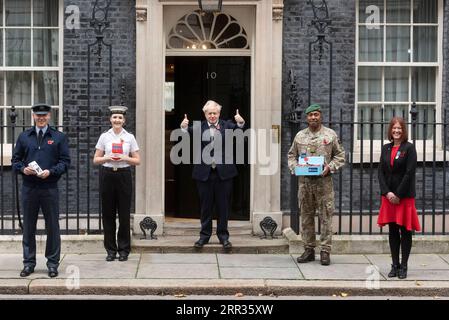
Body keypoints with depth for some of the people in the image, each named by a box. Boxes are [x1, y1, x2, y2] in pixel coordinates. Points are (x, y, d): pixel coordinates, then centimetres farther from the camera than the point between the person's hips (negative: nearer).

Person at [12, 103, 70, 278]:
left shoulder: (59, 137, 4)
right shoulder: (24, 137, 11)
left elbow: (65, 161, 0)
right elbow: (15, 159, 11)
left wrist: (50, 171, -16)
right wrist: (23, 169, -10)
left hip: (50, 187, -2)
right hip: (28, 188, 2)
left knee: (52, 226, 3)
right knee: (28, 226, 7)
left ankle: (52, 263, 12)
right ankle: (28, 262, 17)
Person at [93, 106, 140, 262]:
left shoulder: (129, 137, 5)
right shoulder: (104, 136, 6)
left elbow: (137, 160, 6)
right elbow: (96, 159, 8)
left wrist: (125, 158, -11)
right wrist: (107, 158, -10)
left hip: (124, 175, -1)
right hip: (107, 175, 1)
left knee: (124, 213, 0)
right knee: (108, 213, 2)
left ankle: (124, 249, 11)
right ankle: (110, 249, 12)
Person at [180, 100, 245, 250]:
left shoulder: (226, 125, 3)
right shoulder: (200, 127, 3)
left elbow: (237, 130, -14)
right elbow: (190, 132, -14)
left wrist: (240, 123, -35)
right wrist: (184, 127, -35)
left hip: (223, 172, 0)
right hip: (204, 173, 0)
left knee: (223, 205, 7)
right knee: (205, 206, 9)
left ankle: (223, 235, 17)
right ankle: (204, 235, 20)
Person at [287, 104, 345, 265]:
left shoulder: (330, 135, 4)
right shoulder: (300, 136, 11)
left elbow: (340, 155, 6)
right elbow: (291, 155, 17)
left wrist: (330, 167, -9)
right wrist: (295, 167, -2)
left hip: (324, 181, -3)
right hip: (304, 181, 3)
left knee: (325, 217, -3)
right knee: (306, 216, 7)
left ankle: (325, 251, 2)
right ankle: (309, 249, 16)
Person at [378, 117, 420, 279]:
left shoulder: (409, 148, -4)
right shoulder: (385, 148, 10)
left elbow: (410, 173, -10)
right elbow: (381, 172, 6)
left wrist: (398, 194, -13)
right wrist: (387, 193, -7)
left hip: (405, 196, -4)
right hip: (388, 196, 4)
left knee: (405, 231, 1)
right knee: (392, 231, 7)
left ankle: (403, 266, 8)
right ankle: (395, 265, 14)